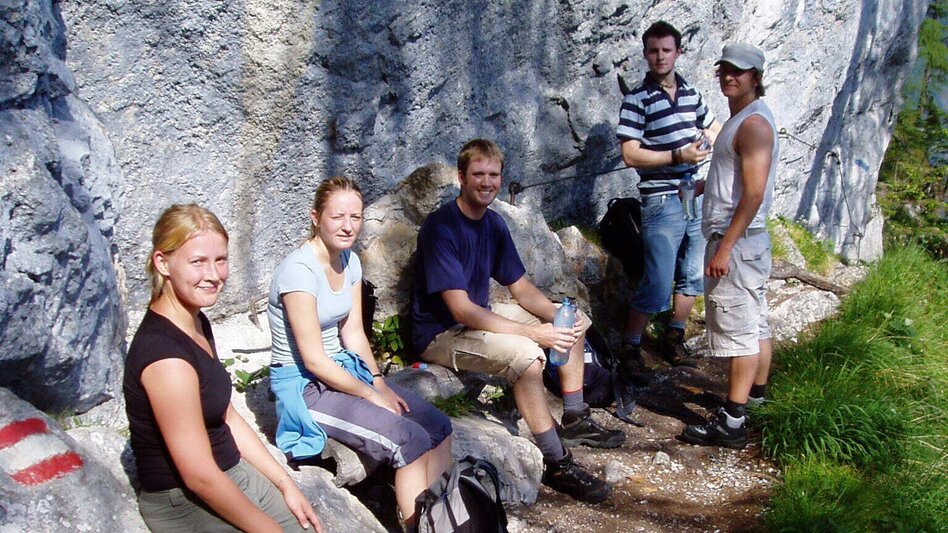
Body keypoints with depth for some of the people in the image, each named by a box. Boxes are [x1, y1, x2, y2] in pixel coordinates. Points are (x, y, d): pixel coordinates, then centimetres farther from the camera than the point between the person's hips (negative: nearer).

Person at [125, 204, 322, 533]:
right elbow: (200, 477, -23)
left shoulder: (197, 324, 4)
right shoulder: (166, 357, -26)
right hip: (185, 504, -8)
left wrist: (285, 483, 7)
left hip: (234, 473, 8)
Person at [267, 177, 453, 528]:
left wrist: (380, 383, -5)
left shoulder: (350, 260, 5)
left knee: (438, 426, -4)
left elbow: (353, 333, 8)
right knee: (410, 440, -22)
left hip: (345, 367, 8)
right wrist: (371, 394, -14)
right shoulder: (299, 270, -20)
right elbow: (313, 359, -20)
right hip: (304, 385, -8)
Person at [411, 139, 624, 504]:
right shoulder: (440, 227, -23)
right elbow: (461, 309, -29)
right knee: (525, 354, -33)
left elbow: (521, 288, 7)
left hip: (481, 317, 9)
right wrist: (534, 332, -32)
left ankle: (575, 421, 22)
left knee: (572, 323, 10)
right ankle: (555, 463, -19)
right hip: (441, 333, -9)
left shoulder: (494, 224, 4)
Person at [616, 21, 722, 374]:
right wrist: (678, 155, -19)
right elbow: (631, 155, -14)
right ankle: (630, 346, 8)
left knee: (693, 276, 14)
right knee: (658, 285, -7)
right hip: (662, 202, -6)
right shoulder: (637, 100, -7)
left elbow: (716, 131, 25)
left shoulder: (691, 94, 11)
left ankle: (674, 339, 28)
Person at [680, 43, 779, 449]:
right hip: (746, 239, 11)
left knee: (738, 329, -8)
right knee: (756, 325, 16)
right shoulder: (743, 118, 17)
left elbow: (753, 194, -23)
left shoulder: (754, 123, -15)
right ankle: (757, 400, 28)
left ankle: (731, 423, -4)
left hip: (737, 240, -11)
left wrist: (725, 247, -24)